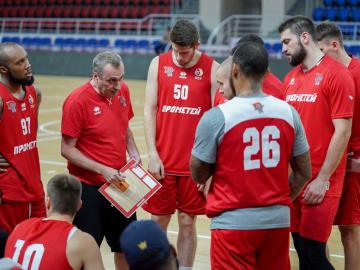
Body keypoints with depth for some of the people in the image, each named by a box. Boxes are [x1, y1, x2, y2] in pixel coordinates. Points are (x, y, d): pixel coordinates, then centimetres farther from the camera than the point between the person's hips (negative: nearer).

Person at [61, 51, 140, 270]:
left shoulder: (123, 90, 1)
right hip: (89, 187, -6)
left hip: (119, 183, 6)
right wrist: (103, 170, -21)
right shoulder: (77, 101, -17)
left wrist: (134, 155, 0)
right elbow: (67, 149, -15)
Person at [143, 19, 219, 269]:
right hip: (162, 162, 1)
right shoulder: (158, 64, 2)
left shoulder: (212, 68, -3)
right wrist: (152, 154, -6)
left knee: (188, 223, 7)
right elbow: (149, 110, 2)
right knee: (158, 222, 7)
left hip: (195, 163, -1)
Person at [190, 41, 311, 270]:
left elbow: (199, 175, -2)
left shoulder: (216, 117, -12)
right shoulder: (288, 112, 1)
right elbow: (304, 172, 7)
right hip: (278, 220, 4)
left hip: (234, 222, -4)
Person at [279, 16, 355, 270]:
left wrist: (322, 179, -15)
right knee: (300, 248, 9)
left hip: (319, 183, -7)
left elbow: (342, 131, -13)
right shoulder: (291, 77, 13)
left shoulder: (337, 74, -9)